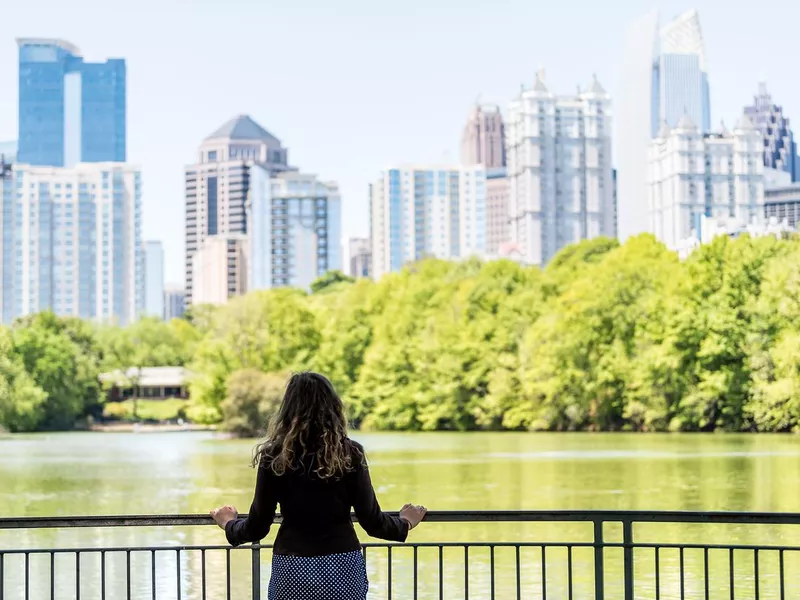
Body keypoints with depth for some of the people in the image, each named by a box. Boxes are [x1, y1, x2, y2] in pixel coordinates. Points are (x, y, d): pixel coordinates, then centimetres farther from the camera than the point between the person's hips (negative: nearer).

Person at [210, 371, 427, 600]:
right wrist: (405, 523, 21)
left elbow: (257, 527, 0)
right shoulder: (350, 454, -2)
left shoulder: (274, 456, -4)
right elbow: (372, 522, 0)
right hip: (343, 568, 1)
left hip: (292, 571, 0)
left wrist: (229, 523, 22)